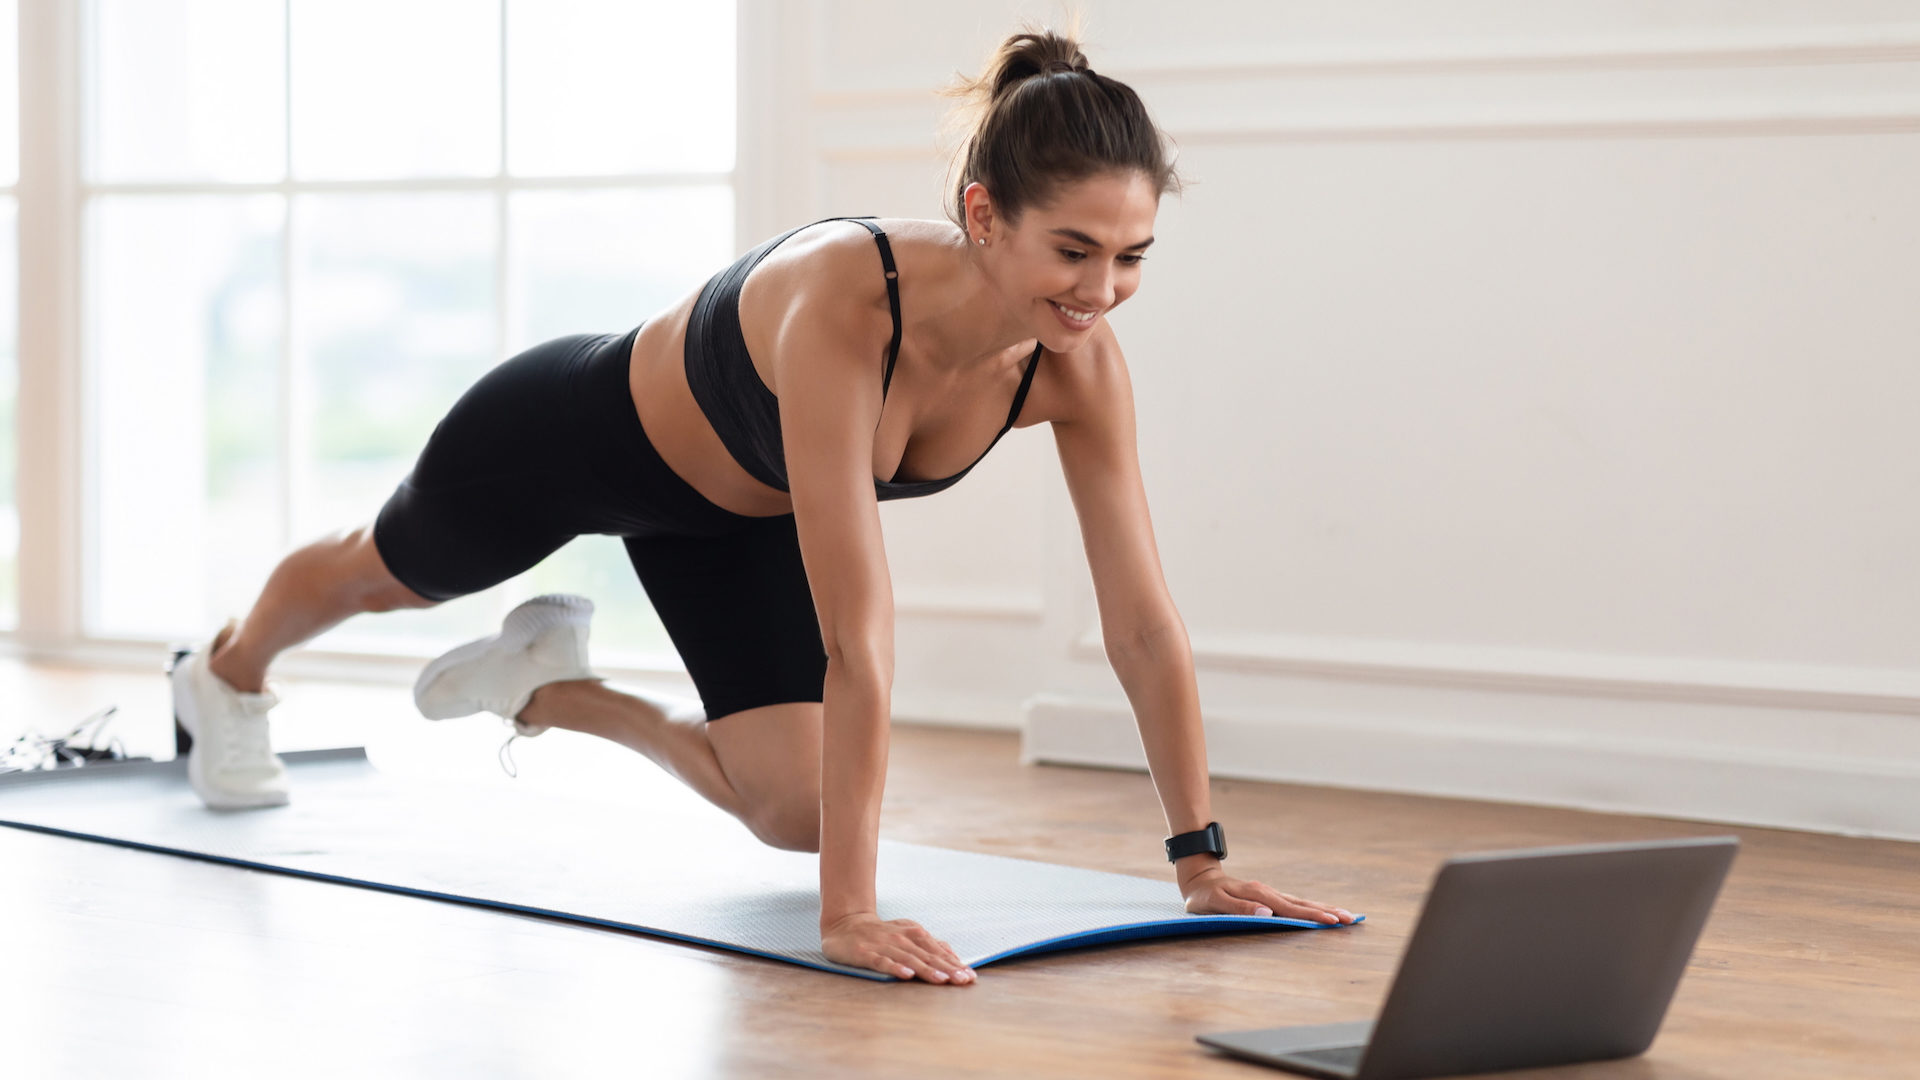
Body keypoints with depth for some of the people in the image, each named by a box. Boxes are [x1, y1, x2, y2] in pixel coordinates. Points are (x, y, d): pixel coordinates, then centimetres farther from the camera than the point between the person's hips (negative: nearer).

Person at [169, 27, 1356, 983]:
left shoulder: (1079, 362, -30)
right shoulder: (844, 309, -48)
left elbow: (1145, 620, -21)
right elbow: (856, 641, -49)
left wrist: (1201, 855, -20)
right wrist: (850, 913, -49)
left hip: (733, 512, 5)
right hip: (581, 430, -5)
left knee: (797, 810, -3)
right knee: (388, 574, 27)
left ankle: (554, 688, 24)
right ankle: (227, 673, 63)